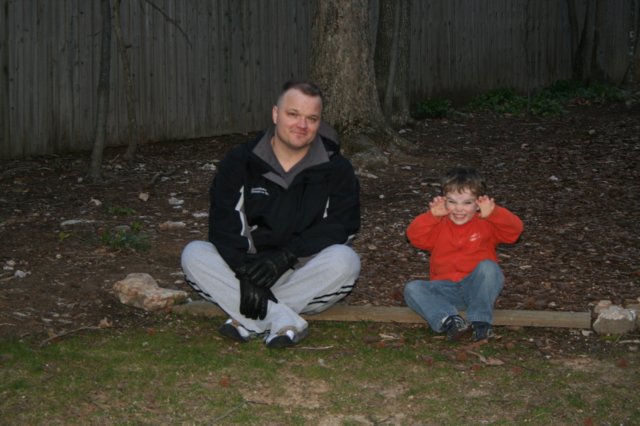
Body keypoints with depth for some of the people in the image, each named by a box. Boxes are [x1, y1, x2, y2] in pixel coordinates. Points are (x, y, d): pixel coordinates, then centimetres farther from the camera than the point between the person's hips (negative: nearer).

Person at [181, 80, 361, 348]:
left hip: (306, 273, -1)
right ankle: (284, 320, -34)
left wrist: (285, 257, -24)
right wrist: (246, 274, -26)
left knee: (345, 260, -31)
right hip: (248, 267, 1)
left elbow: (341, 226, -11)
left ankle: (249, 321, -27)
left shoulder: (337, 170, 1)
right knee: (194, 254, -23)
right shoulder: (240, 162, 2)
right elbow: (224, 226, -8)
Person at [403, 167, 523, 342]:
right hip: (445, 289, 2)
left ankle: (480, 321, -33)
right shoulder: (438, 226, 10)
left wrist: (493, 213, -23)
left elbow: (515, 229, -9)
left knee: (488, 266, -31)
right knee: (412, 289, -22)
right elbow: (414, 235, -6)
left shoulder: (486, 224, 6)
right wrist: (432, 215, -18)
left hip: (477, 286, -2)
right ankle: (449, 320, -43)